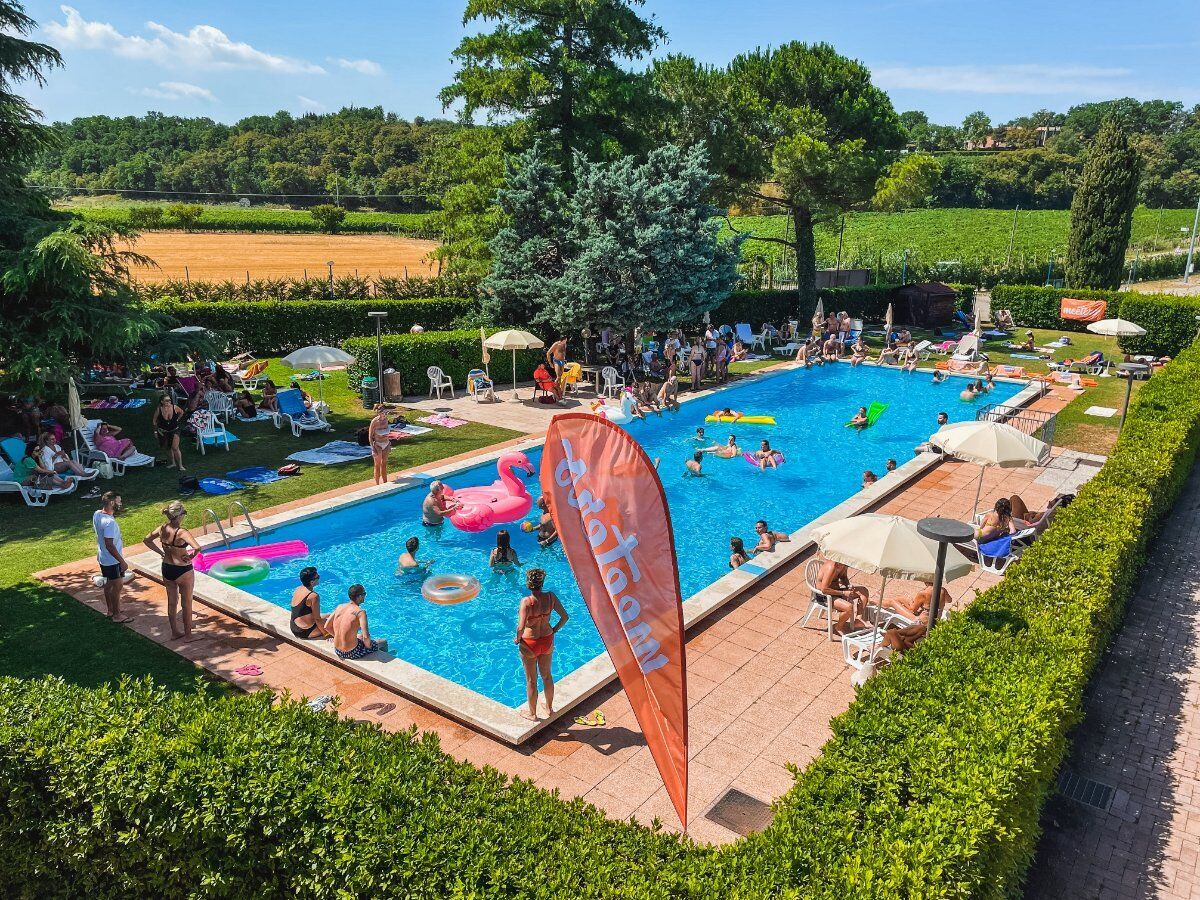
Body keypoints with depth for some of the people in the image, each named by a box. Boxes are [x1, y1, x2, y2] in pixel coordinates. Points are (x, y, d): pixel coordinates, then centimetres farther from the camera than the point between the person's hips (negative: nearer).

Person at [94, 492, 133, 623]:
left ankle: (110, 610, 37)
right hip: (112, 561, -9)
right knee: (117, 586, 6)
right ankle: (117, 615, 19)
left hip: (102, 558, 9)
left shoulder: (97, 514, -4)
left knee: (108, 584, 22)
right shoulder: (109, 522, -31)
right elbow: (109, 545, -29)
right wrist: (122, 562, -23)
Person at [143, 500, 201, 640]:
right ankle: (188, 635, 22)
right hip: (183, 571, -6)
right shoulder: (182, 532, -27)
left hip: (167, 569, 6)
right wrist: (191, 557, -19)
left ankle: (175, 632, 35)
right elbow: (197, 548, -40)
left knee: (171, 602, 21)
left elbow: (147, 540, 9)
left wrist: (161, 552, 10)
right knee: (186, 603, 11)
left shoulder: (162, 528, -7)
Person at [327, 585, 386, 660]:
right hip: (351, 653, -7)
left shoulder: (340, 607, -1)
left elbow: (327, 626, 7)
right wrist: (368, 646, -7)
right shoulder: (360, 612, -20)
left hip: (337, 651, 7)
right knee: (384, 643, 16)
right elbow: (366, 637, -28)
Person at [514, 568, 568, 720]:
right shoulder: (550, 597, -14)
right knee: (547, 675, 26)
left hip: (529, 644, -4)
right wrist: (554, 630, 9)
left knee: (531, 681, 16)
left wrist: (517, 638, -10)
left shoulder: (526, 601, -27)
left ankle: (532, 714, 34)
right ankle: (549, 708, 44)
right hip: (547, 641, 4)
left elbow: (521, 627, -31)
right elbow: (565, 617, -7)